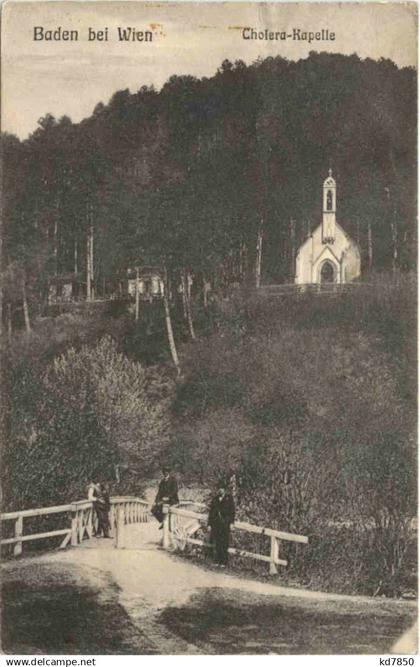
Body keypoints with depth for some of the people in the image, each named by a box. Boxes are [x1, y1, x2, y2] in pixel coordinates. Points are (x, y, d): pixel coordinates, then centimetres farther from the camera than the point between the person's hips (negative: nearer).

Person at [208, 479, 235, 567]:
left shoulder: (229, 498, 1)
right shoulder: (215, 499, 10)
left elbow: (232, 511, 1)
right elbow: (211, 511, 13)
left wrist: (231, 522, -8)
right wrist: (209, 524, 10)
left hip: (225, 524, -3)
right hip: (215, 524, 3)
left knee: (224, 544, -3)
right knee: (215, 543, 4)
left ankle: (224, 562, 5)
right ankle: (217, 560, 14)